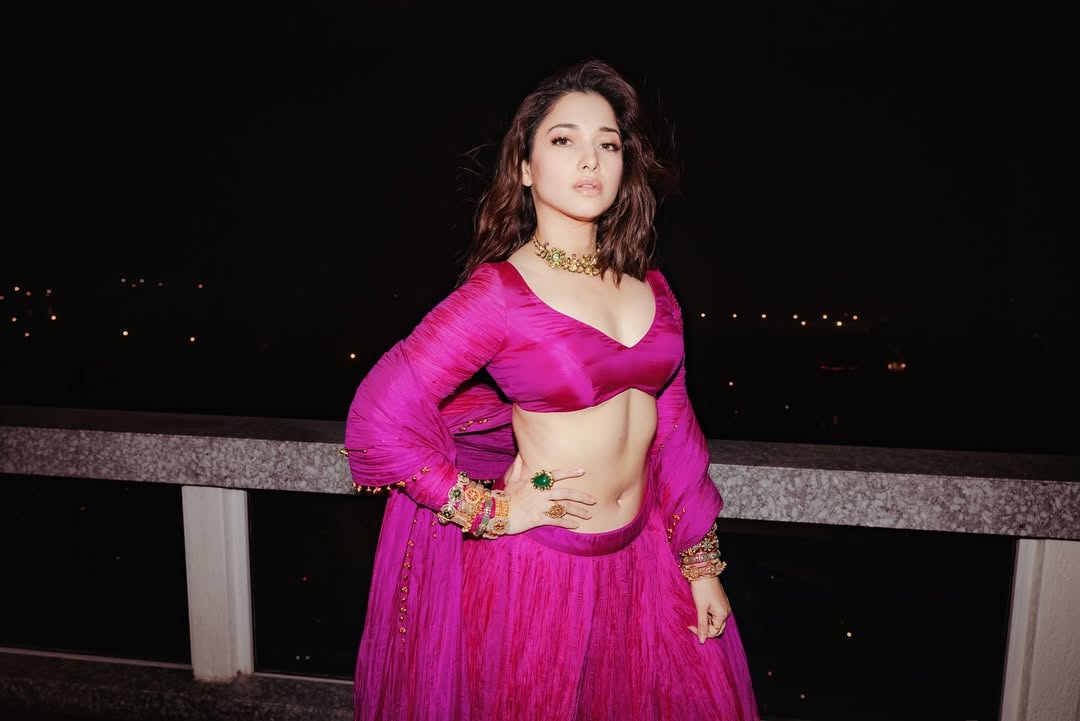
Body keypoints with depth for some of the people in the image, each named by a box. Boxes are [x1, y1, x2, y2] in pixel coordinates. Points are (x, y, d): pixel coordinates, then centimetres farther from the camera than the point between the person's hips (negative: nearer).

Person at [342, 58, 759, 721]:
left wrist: (701, 562, 6)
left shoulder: (648, 286, 1)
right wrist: (494, 511, -12)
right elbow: (379, 418, -18)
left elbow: (672, 423, 5)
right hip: (541, 563, -5)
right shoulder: (499, 291, -16)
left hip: (642, 554, 5)